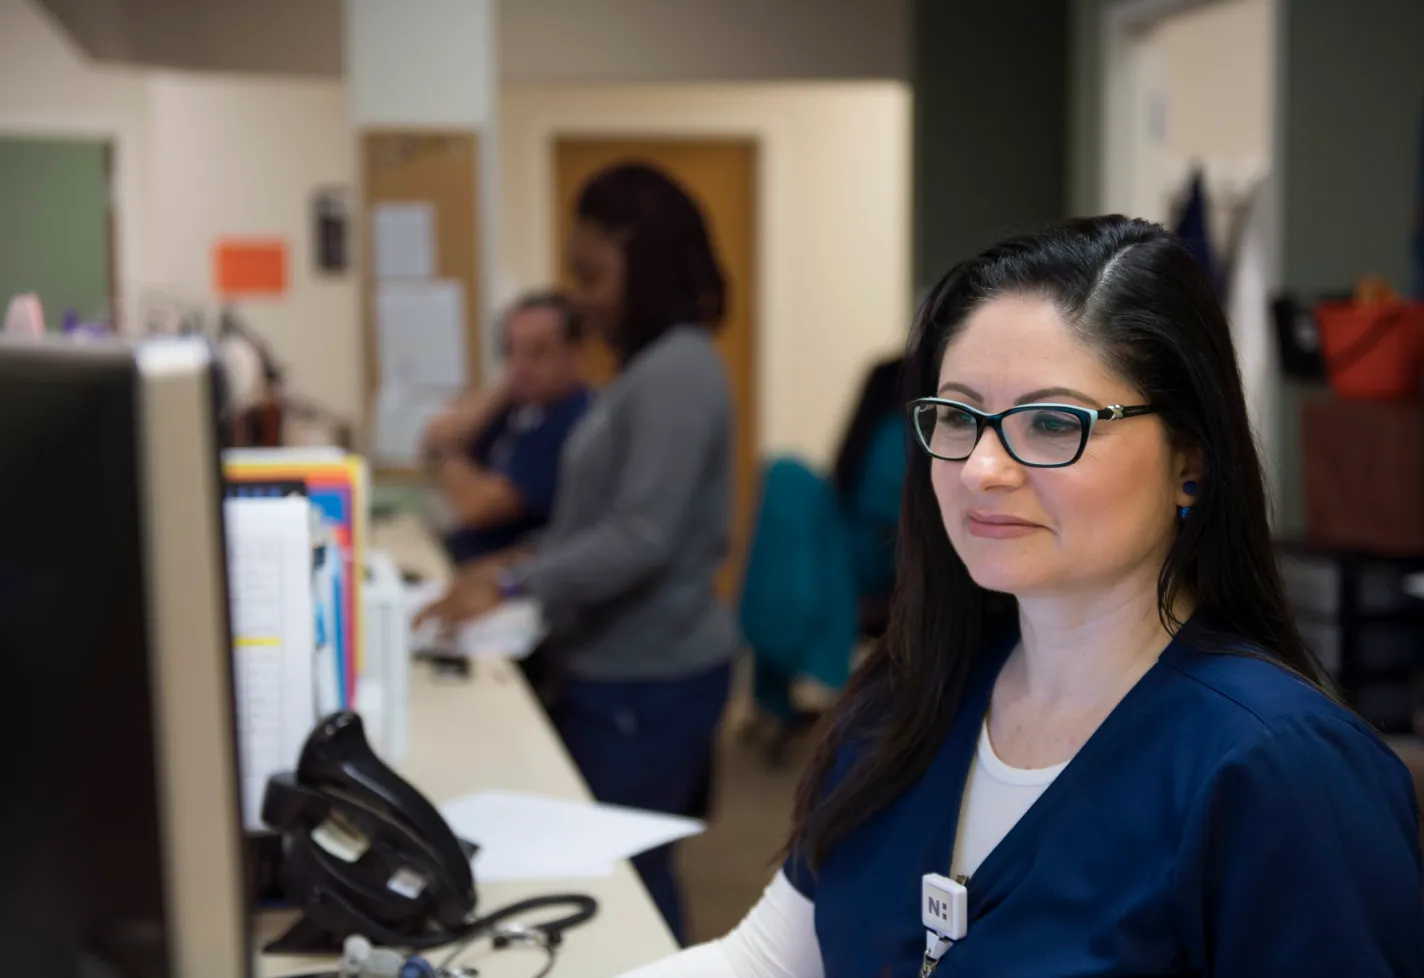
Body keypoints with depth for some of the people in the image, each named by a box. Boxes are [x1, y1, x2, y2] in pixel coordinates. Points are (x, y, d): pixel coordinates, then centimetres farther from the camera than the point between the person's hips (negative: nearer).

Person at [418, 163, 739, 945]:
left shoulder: (678, 372, -18)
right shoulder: (647, 370, 13)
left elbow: (641, 537, -26)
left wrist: (512, 587, -25)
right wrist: (520, 580, 9)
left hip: (650, 678, -9)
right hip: (620, 668, 9)